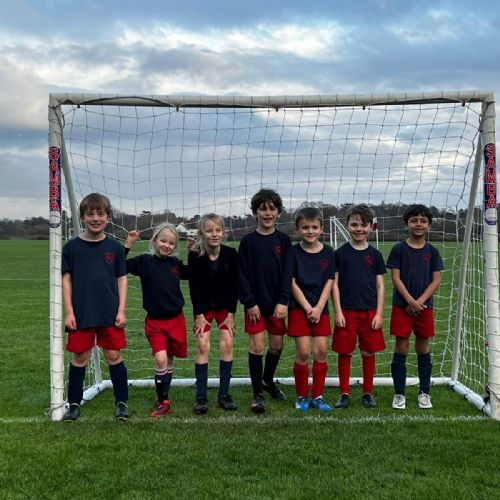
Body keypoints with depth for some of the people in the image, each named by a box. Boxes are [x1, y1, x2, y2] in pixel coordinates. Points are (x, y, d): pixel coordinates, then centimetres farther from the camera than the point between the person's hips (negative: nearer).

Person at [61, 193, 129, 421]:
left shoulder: (115, 247, 2)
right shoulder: (72, 247, 0)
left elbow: (122, 279, 5)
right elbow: (66, 279, 2)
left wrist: (121, 310, -1)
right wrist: (69, 312, -4)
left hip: (110, 314, 0)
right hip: (81, 314, 0)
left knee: (114, 356, 5)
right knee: (79, 358, 7)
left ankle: (121, 402, 18)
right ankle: (74, 404, 21)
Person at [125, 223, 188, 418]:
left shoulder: (176, 263, 2)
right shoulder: (145, 261, -6)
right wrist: (128, 244, -18)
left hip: (176, 319, 3)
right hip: (155, 321, -3)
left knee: (170, 359, 14)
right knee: (160, 359, -14)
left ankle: (164, 397, 33)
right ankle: (163, 402, 1)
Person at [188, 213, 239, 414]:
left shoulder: (231, 254, -17)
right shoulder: (195, 255, -19)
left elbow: (234, 285, -10)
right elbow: (194, 287, -12)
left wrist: (231, 314, -10)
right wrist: (199, 315, -12)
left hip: (225, 306, 1)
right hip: (203, 306, -1)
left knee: (227, 344, -5)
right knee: (203, 346, -7)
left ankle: (224, 395, 6)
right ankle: (201, 397, 1)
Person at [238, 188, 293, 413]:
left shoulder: (284, 240, 2)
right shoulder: (248, 241, -3)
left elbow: (288, 273, -2)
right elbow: (242, 274, -4)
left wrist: (283, 301, -11)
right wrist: (249, 302, -10)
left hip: (277, 303, 2)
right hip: (255, 303, -2)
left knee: (277, 345, 10)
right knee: (256, 346, -4)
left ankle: (268, 381, 36)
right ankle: (258, 394, 8)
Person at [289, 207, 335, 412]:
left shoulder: (328, 252, 2)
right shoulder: (293, 252, -4)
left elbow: (329, 282, 0)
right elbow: (292, 283, -6)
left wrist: (319, 308, -10)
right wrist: (308, 308, -12)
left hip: (321, 309, 3)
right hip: (299, 308, -2)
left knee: (321, 351, 1)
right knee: (303, 352, -5)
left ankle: (317, 396, 14)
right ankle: (301, 397, 10)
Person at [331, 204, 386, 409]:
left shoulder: (375, 254, 5)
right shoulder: (341, 253, 1)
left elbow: (380, 286, 6)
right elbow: (335, 284, 1)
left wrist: (379, 313, -1)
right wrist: (338, 311, -5)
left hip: (369, 312, 1)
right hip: (346, 311, -1)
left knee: (368, 353, 7)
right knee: (345, 353, 3)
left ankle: (368, 393, 20)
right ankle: (344, 393, 15)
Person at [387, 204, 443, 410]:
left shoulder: (432, 251, 4)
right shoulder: (398, 249, -1)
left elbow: (436, 280, 1)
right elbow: (396, 278, -6)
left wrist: (420, 301, -11)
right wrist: (411, 301, -14)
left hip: (424, 306, 2)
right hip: (402, 306, -2)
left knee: (423, 349, 9)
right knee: (401, 349, 0)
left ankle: (424, 393, 20)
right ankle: (399, 394, 9)